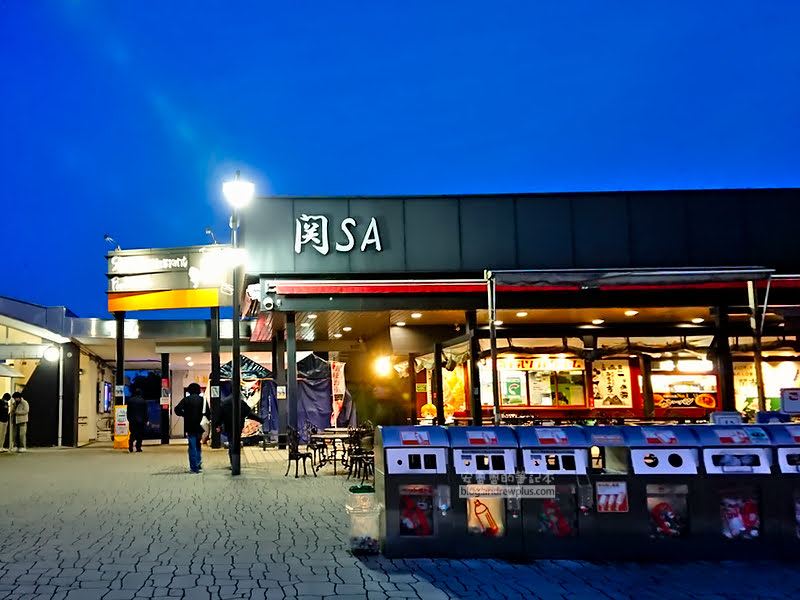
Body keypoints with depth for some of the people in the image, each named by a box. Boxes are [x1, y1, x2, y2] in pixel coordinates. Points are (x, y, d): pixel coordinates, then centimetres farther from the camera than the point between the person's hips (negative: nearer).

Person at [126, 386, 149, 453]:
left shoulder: (130, 400, 3)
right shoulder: (143, 401, -3)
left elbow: (128, 411, 7)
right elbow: (145, 412, 0)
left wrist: (129, 419, 16)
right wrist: (146, 420, 7)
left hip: (132, 420, 2)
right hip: (141, 420, -2)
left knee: (132, 434, 9)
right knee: (140, 435, 4)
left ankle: (130, 448, -5)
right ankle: (138, 448, 0)